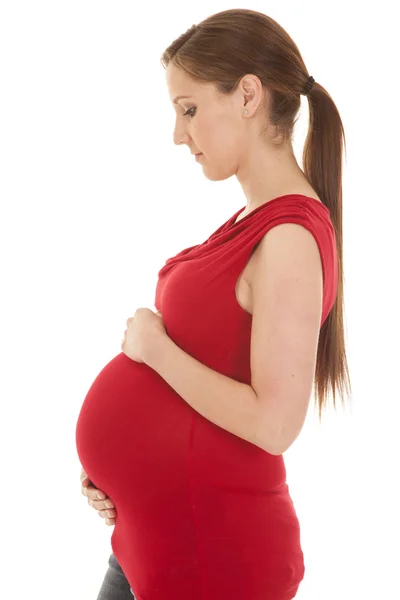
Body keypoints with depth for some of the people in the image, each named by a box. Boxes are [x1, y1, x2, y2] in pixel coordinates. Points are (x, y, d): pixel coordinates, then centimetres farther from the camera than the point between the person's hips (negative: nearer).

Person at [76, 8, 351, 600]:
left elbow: (274, 423, -25)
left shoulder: (290, 238, -20)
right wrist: (114, 465, 4)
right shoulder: (253, 220, 8)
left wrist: (155, 347, -15)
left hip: (208, 546, -8)